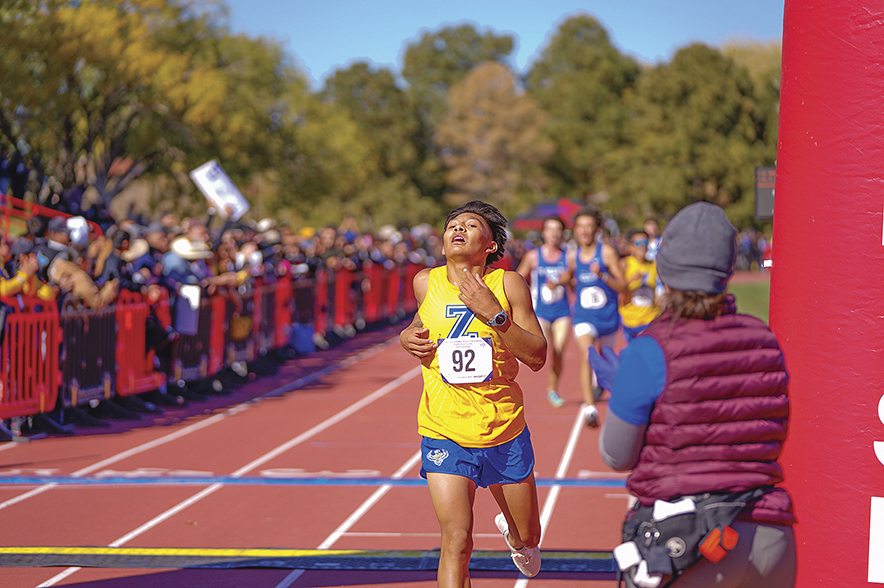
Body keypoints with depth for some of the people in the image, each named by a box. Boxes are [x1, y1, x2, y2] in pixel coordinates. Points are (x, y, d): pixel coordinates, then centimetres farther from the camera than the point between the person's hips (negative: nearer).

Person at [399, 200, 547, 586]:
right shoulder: (426, 283, -1)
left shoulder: (508, 284, -8)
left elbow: (537, 358, -13)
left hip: (504, 429, 1)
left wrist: (495, 314, -24)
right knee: (457, 541, -16)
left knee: (528, 539, 18)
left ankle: (511, 532, 54)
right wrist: (409, 336, 1)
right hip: (444, 433, 0)